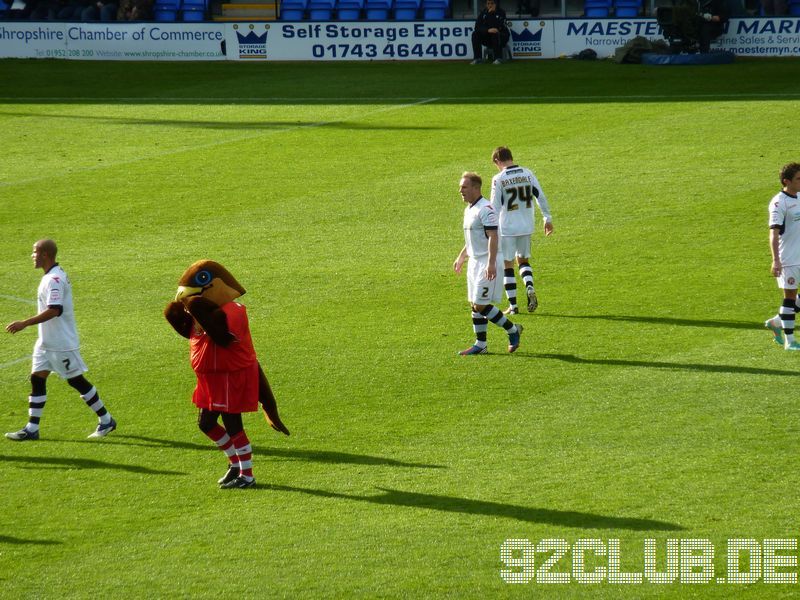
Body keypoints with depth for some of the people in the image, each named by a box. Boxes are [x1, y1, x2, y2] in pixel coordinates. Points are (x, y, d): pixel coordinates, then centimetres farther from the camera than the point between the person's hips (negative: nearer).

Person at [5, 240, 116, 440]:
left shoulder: (54, 279, -22)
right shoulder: (53, 276, 9)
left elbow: (53, 310, -31)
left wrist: (24, 324, -31)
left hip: (62, 343, -10)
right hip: (46, 342, 10)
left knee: (76, 381, 0)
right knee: (37, 379, 5)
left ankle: (106, 421, 13)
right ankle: (31, 429, 5)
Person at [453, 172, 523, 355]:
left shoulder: (485, 209, -18)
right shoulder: (469, 210, 14)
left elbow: (492, 237, -23)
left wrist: (491, 263, -29)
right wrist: (461, 257, 27)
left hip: (487, 262, -10)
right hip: (475, 261, 10)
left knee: (480, 305, -10)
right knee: (475, 305, 10)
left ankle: (512, 330, 4)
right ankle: (480, 345, 15)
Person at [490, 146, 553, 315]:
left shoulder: (498, 179, -12)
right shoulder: (528, 174, 0)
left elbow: (495, 207, -11)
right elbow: (541, 197, 3)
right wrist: (547, 219, 14)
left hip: (507, 228, -4)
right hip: (526, 226, 4)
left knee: (507, 264, 6)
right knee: (523, 260, 21)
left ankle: (513, 305, 6)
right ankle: (530, 287, -8)